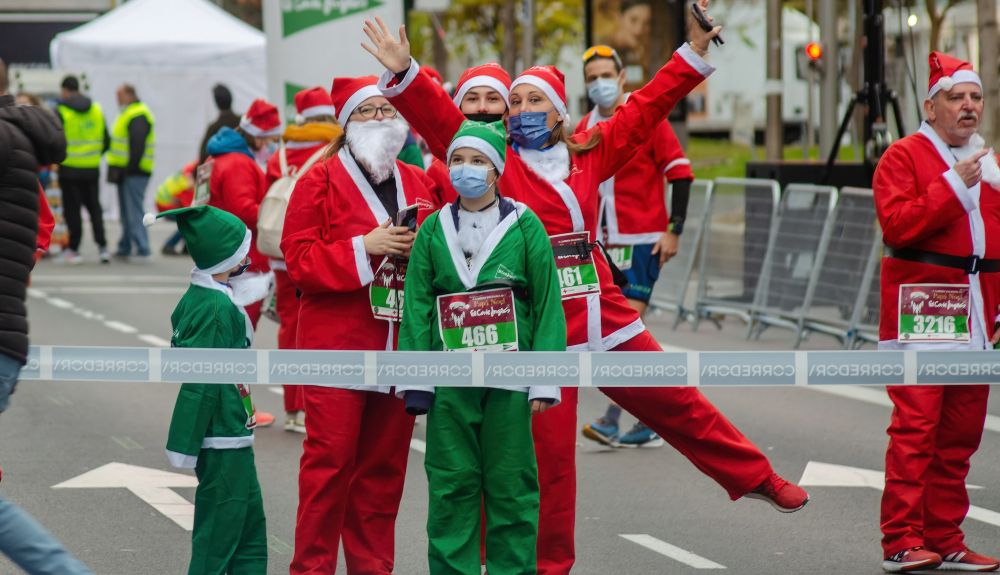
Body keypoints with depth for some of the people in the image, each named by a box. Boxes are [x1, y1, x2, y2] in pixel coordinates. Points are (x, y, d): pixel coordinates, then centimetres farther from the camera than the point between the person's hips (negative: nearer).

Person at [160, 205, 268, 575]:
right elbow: (200, 379, -21)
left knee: (251, 523, 15)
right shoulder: (217, 308, -19)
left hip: (232, 439, 10)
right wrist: (188, 445, -21)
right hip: (223, 443, -10)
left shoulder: (198, 298, 10)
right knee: (219, 529, -4)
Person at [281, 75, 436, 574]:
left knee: (385, 464, 7)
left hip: (399, 346, 5)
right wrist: (365, 248, -18)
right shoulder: (321, 181, -1)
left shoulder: (416, 182, 13)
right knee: (330, 461, -6)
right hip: (336, 345, -5)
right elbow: (298, 258, -9)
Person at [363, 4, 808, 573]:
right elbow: (441, 120, -12)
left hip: (604, 316, 3)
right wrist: (404, 76, -26)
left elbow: (646, 107, 13)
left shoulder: (588, 155, 9)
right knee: (547, 452, 1)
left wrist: (694, 54, 10)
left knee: (677, 402, 12)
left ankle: (756, 477, 30)